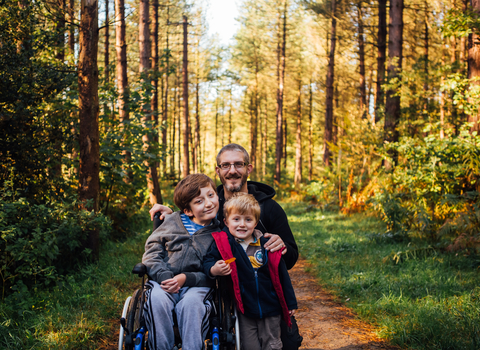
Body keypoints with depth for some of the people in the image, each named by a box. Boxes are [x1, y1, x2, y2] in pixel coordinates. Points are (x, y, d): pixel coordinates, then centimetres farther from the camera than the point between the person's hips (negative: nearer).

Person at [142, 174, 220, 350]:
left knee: (191, 302, -35)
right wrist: (163, 276, -11)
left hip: (197, 285, -1)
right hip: (164, 281, 2)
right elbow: (151, 252, 9)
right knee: (157, 299, -32)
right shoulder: (172, 222, 9)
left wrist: (186, 278, -15)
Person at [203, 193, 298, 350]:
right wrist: (214, 270, -28)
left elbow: (281, 275, 6)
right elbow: (207, 261, -4)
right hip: (244, 310, -1)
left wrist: (290, 303, 11)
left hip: (270, 308, 2)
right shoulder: (222, 243, -5)